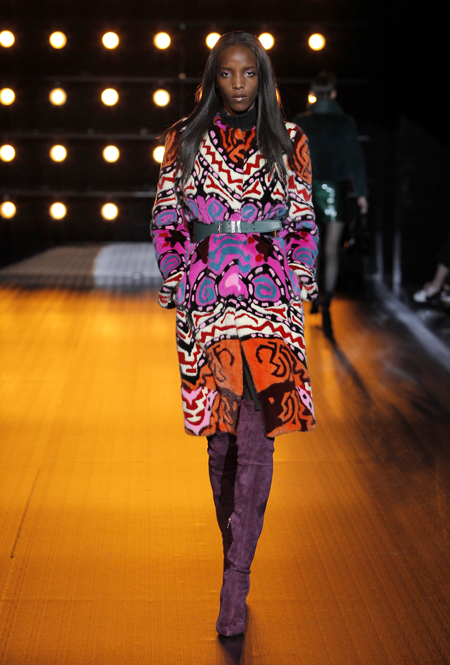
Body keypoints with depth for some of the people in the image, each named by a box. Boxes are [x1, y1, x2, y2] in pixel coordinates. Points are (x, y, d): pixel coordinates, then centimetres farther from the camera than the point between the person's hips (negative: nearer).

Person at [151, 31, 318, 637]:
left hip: (270, 298, -1)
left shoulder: (288, 143, 6)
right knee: (220, 432, 8)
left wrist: (296, 291, 0)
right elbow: (167, 221, 8)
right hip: (205, 299, 1)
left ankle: (236, 580, -8)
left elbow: (303, 224, 8)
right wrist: (180, 287, 0)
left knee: (256, 432, -11)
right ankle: (238, 550, 28)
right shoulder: (186, 140, 7)